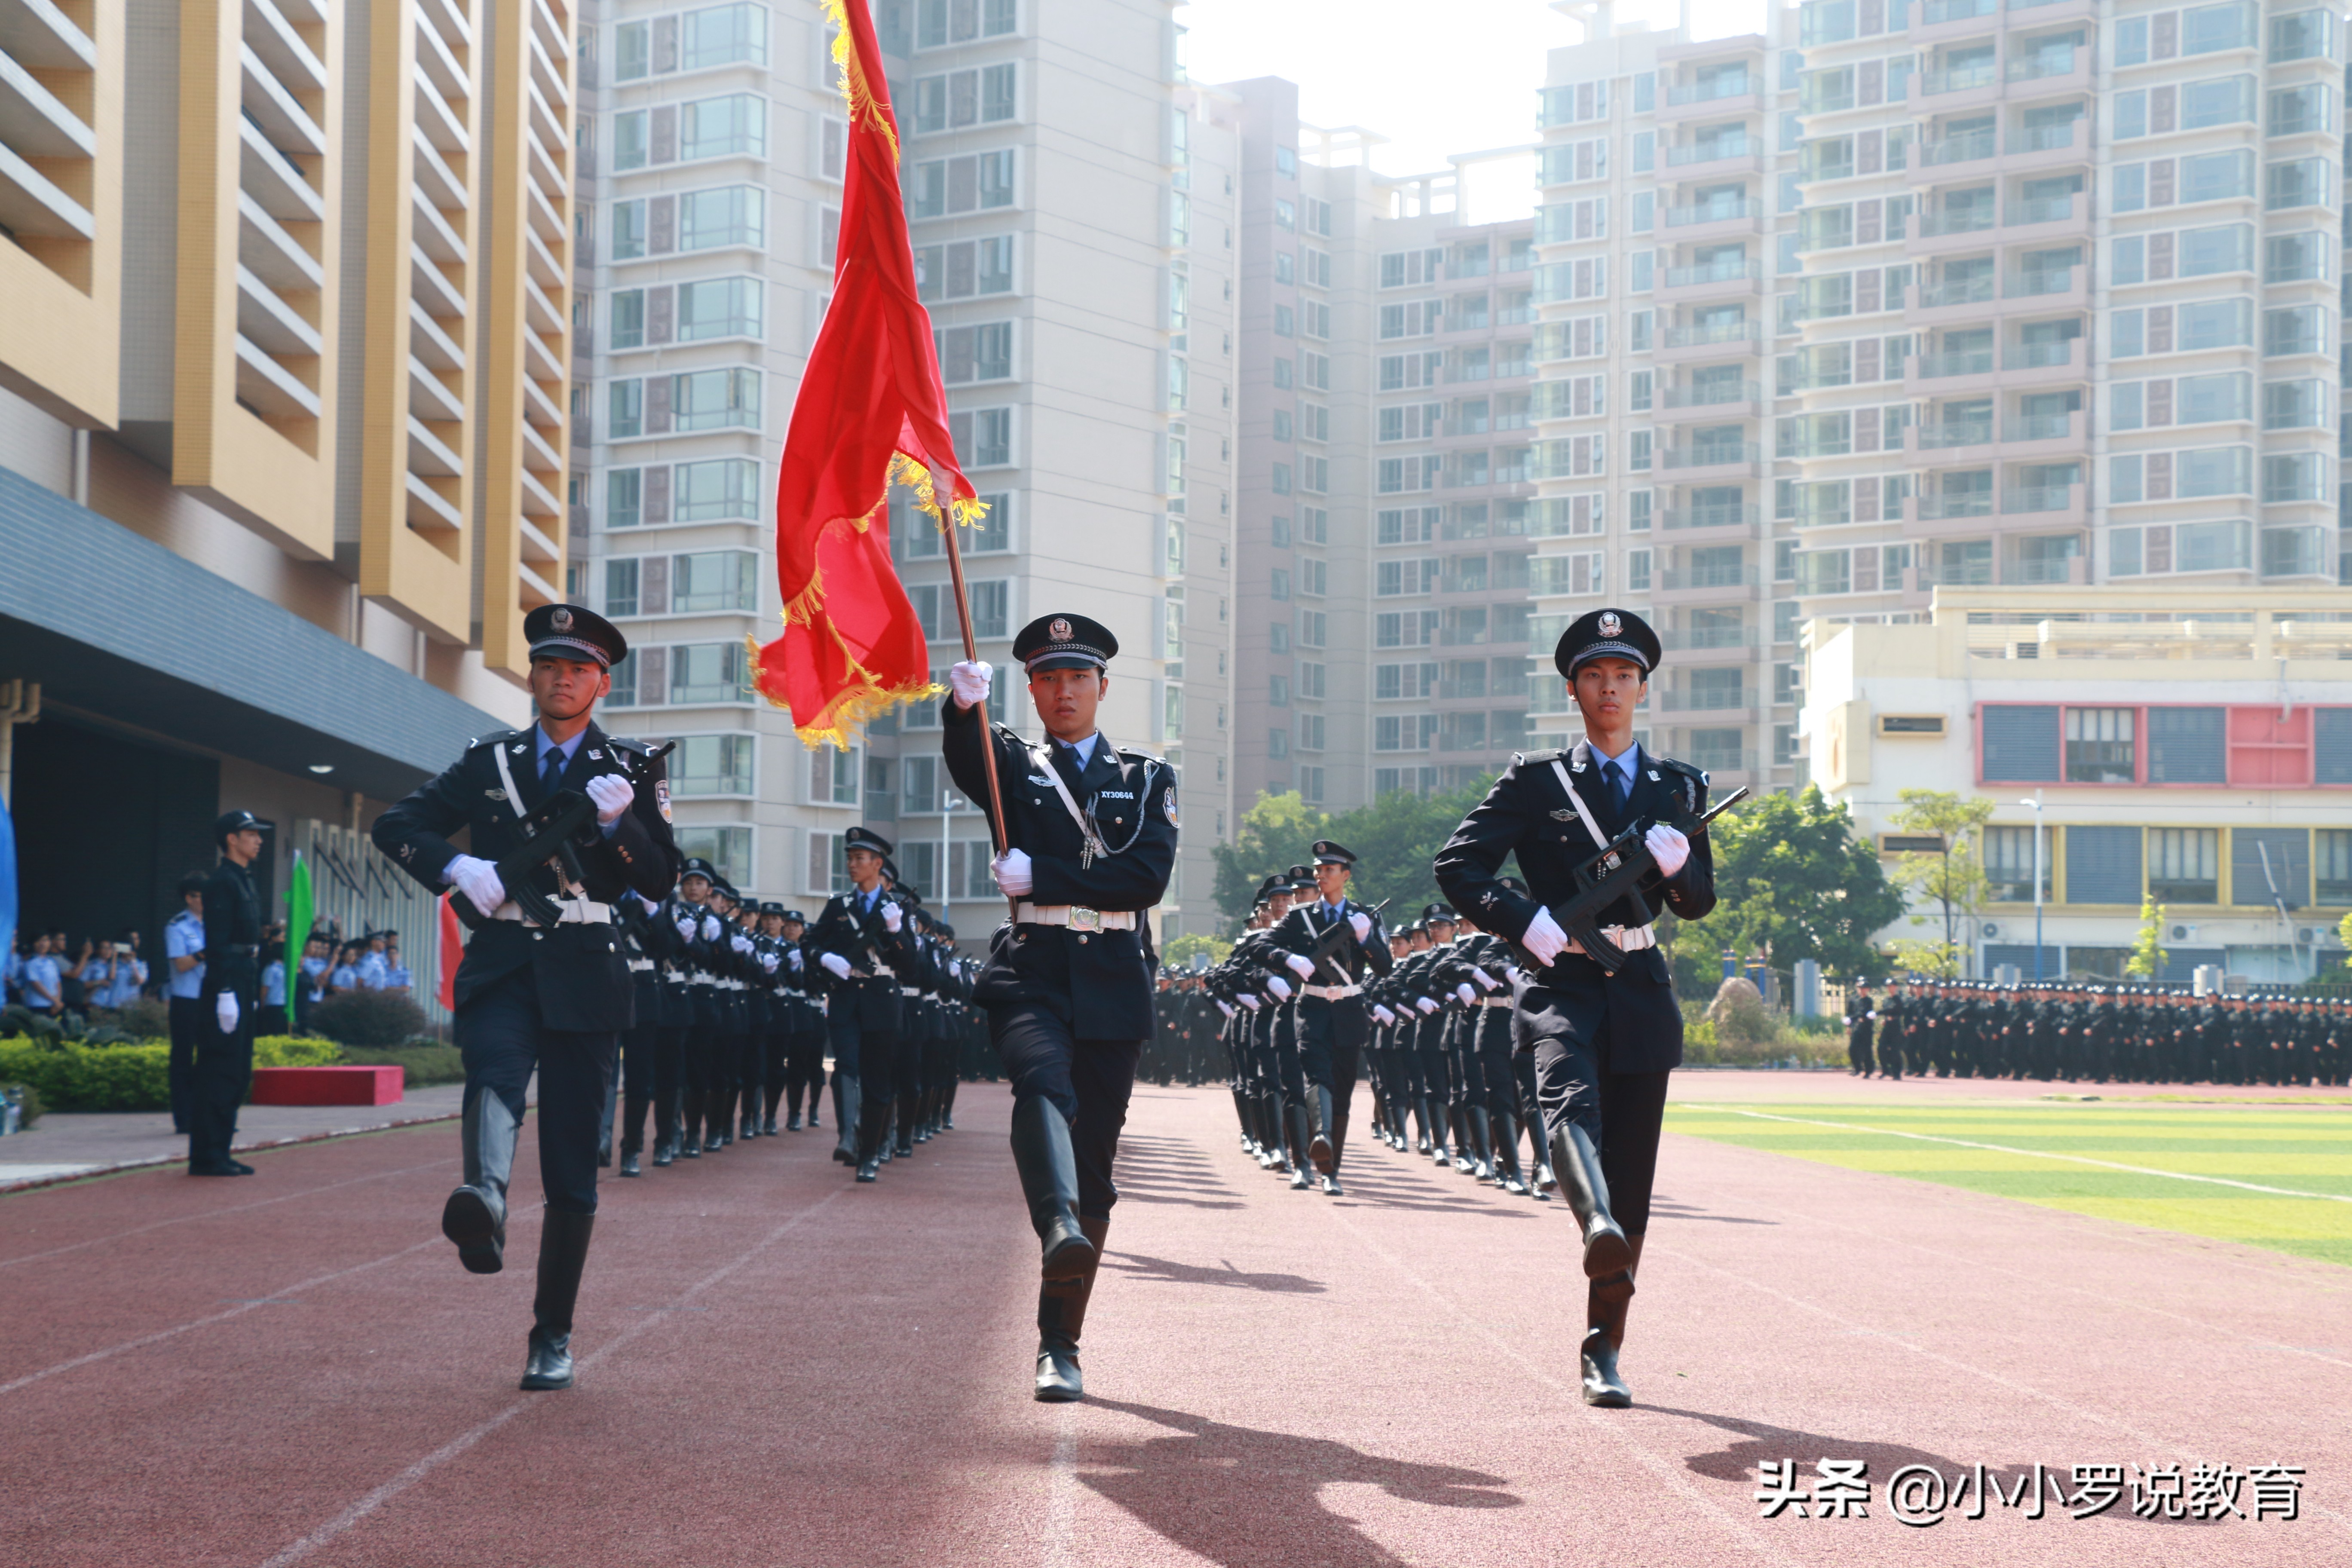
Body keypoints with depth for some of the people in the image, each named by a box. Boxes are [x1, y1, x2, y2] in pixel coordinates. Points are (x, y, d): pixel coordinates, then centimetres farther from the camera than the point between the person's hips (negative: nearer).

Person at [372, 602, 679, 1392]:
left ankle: (553, 1337, 11)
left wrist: (618, 822, -15)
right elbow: (396, 826, 11)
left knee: (572, 1164, 1)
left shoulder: (632, 768, 10)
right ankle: (484, 1208, -61)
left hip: (583, 978, 0)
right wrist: (456, 866, -8)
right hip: (501, 970, 0)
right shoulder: (487, 764, 15)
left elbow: (662, 882, 4)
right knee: (494, 1078, -33)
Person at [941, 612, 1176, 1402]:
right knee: (1044, 1086, -33)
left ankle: (1060, 1346, 10)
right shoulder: (1014, 764, 12)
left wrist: (1041, 877, -9)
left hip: (1113, 988, 2)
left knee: (1094, 1166, 3)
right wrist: (964, 705, -35)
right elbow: (966, 757, -13)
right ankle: (1060, 1227, -58)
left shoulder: (1147, 779, 14)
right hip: (1030, 975, -2)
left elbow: (1147, 877, -2)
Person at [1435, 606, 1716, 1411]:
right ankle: (1597, 1225, -61)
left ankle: (1602, 1350, 13)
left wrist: (1677, 864, -7)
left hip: (1641, 991, 3)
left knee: (1633, 1178, 3)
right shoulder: (1535, 779, 5)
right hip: (1561, 982, -3)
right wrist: (1527, 922, -13)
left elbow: (1701, 903, 15)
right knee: (1571, 1100, -35)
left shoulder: (1678, 786, 14)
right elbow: (1458, 865, 0)